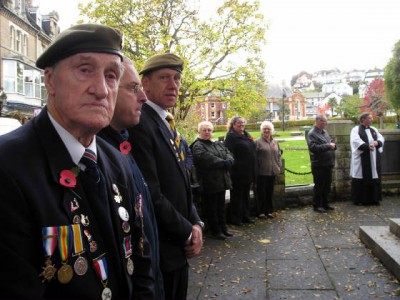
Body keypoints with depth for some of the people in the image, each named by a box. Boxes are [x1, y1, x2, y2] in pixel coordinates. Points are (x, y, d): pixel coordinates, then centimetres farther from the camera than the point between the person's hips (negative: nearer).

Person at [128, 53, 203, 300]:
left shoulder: (169, 126, 11)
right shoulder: (139, 124, -18)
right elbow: (151, 194, -23)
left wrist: (196, 223, 1)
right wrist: (188, 233, -12)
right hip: (158, 252, -8)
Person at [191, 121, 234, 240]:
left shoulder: (218, 144, 18)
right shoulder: (197, 145, -8)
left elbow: (228, 154, 7)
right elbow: (206, 158, -24)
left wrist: (229, 161, -16)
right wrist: (223, 163, -23)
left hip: (221, 181, 7)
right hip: (209, 182, -7)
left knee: (221, 207, 16)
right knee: (211, 208, 3)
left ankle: (223, 228, 27)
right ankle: (215, 230, 13)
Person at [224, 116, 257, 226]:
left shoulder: (247, 135, 14)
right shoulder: (231, 137, -10)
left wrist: (253, 171, 18)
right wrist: (232, 166, -25)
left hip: (248, 172, 8)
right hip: (237, 172, -8)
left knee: (246, 195, 17)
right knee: (237, 196, 1)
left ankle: (246, 216, 28)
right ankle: (235, 218, 11)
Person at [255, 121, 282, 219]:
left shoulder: (275, 142, 13)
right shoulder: (258, 142, -5)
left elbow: (278, 155, 17)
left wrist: (279, 165, 6)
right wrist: (257, 169, -12)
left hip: (273, 171, 5)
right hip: (262, 172, -5)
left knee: (270, 192, 12)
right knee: (262, 192, 1)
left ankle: (269, 211, 22)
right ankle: (261, 212, 10)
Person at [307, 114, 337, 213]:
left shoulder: (325, 132, 13)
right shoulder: (312, 134, -13)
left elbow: (331, 142, 24)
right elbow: (314, 147, -25)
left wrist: (333, 144, 0)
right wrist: (328, 146, -19)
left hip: (328, 164, 8)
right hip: (319, 165, -8)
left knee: (327, 186, 15)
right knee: (319, 186, 0)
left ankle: (325, 203, 27)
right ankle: (317, 205, 11)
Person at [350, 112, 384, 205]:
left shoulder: (374, 130, 16)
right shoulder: (356, 130, -4)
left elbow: (381, 138, 11)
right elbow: (356, 141, -19)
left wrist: (377, 142, -12)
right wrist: (367, 146, -29)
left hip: (374, 159, 6)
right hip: (361, 159, -6)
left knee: (374, 178, 6)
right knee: (362, 179, -3)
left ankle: (374, 198, 15)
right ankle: (358, 199, 5)